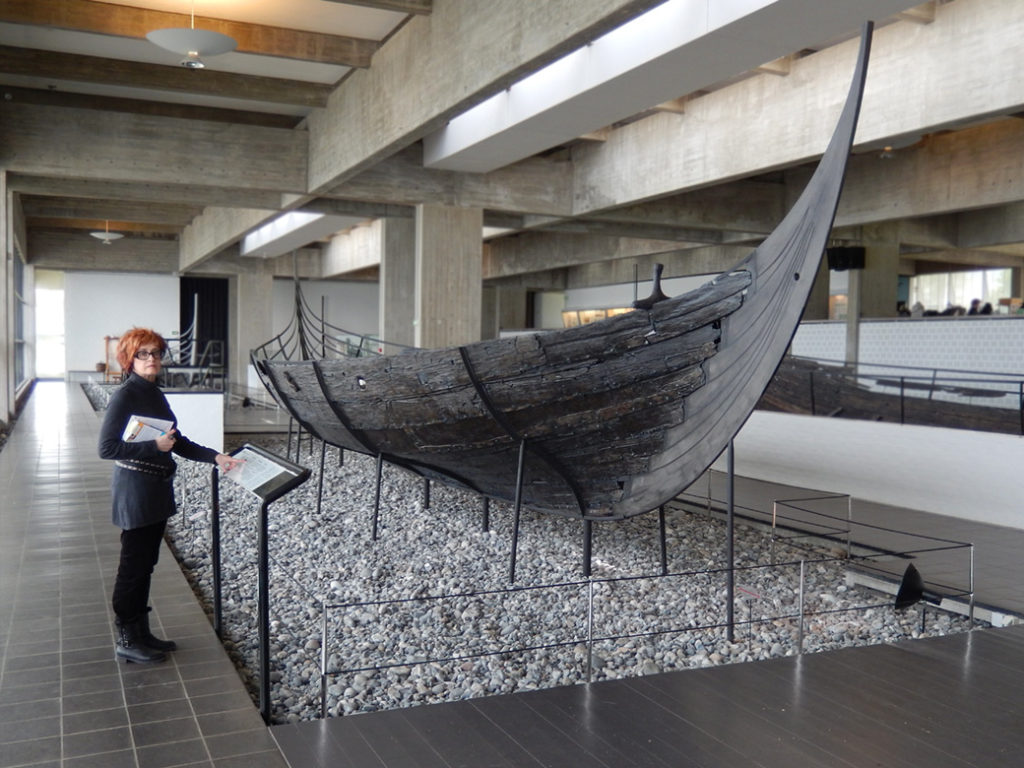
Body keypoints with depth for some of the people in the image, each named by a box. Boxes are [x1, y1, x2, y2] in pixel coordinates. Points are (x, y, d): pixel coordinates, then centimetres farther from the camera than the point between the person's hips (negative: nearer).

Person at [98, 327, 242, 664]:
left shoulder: (155, 395, 11)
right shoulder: (124, 396, -14)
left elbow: (179, 442, 13)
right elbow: (106, 447, -18)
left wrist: (215, 457, 2)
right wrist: (155, 446, -23)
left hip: (157, 490, 8)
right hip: (134, 490, -8)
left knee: (145, 564, 15)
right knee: (133, 566, 1)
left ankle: (141, 633, 26)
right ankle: (126, 641, 13)